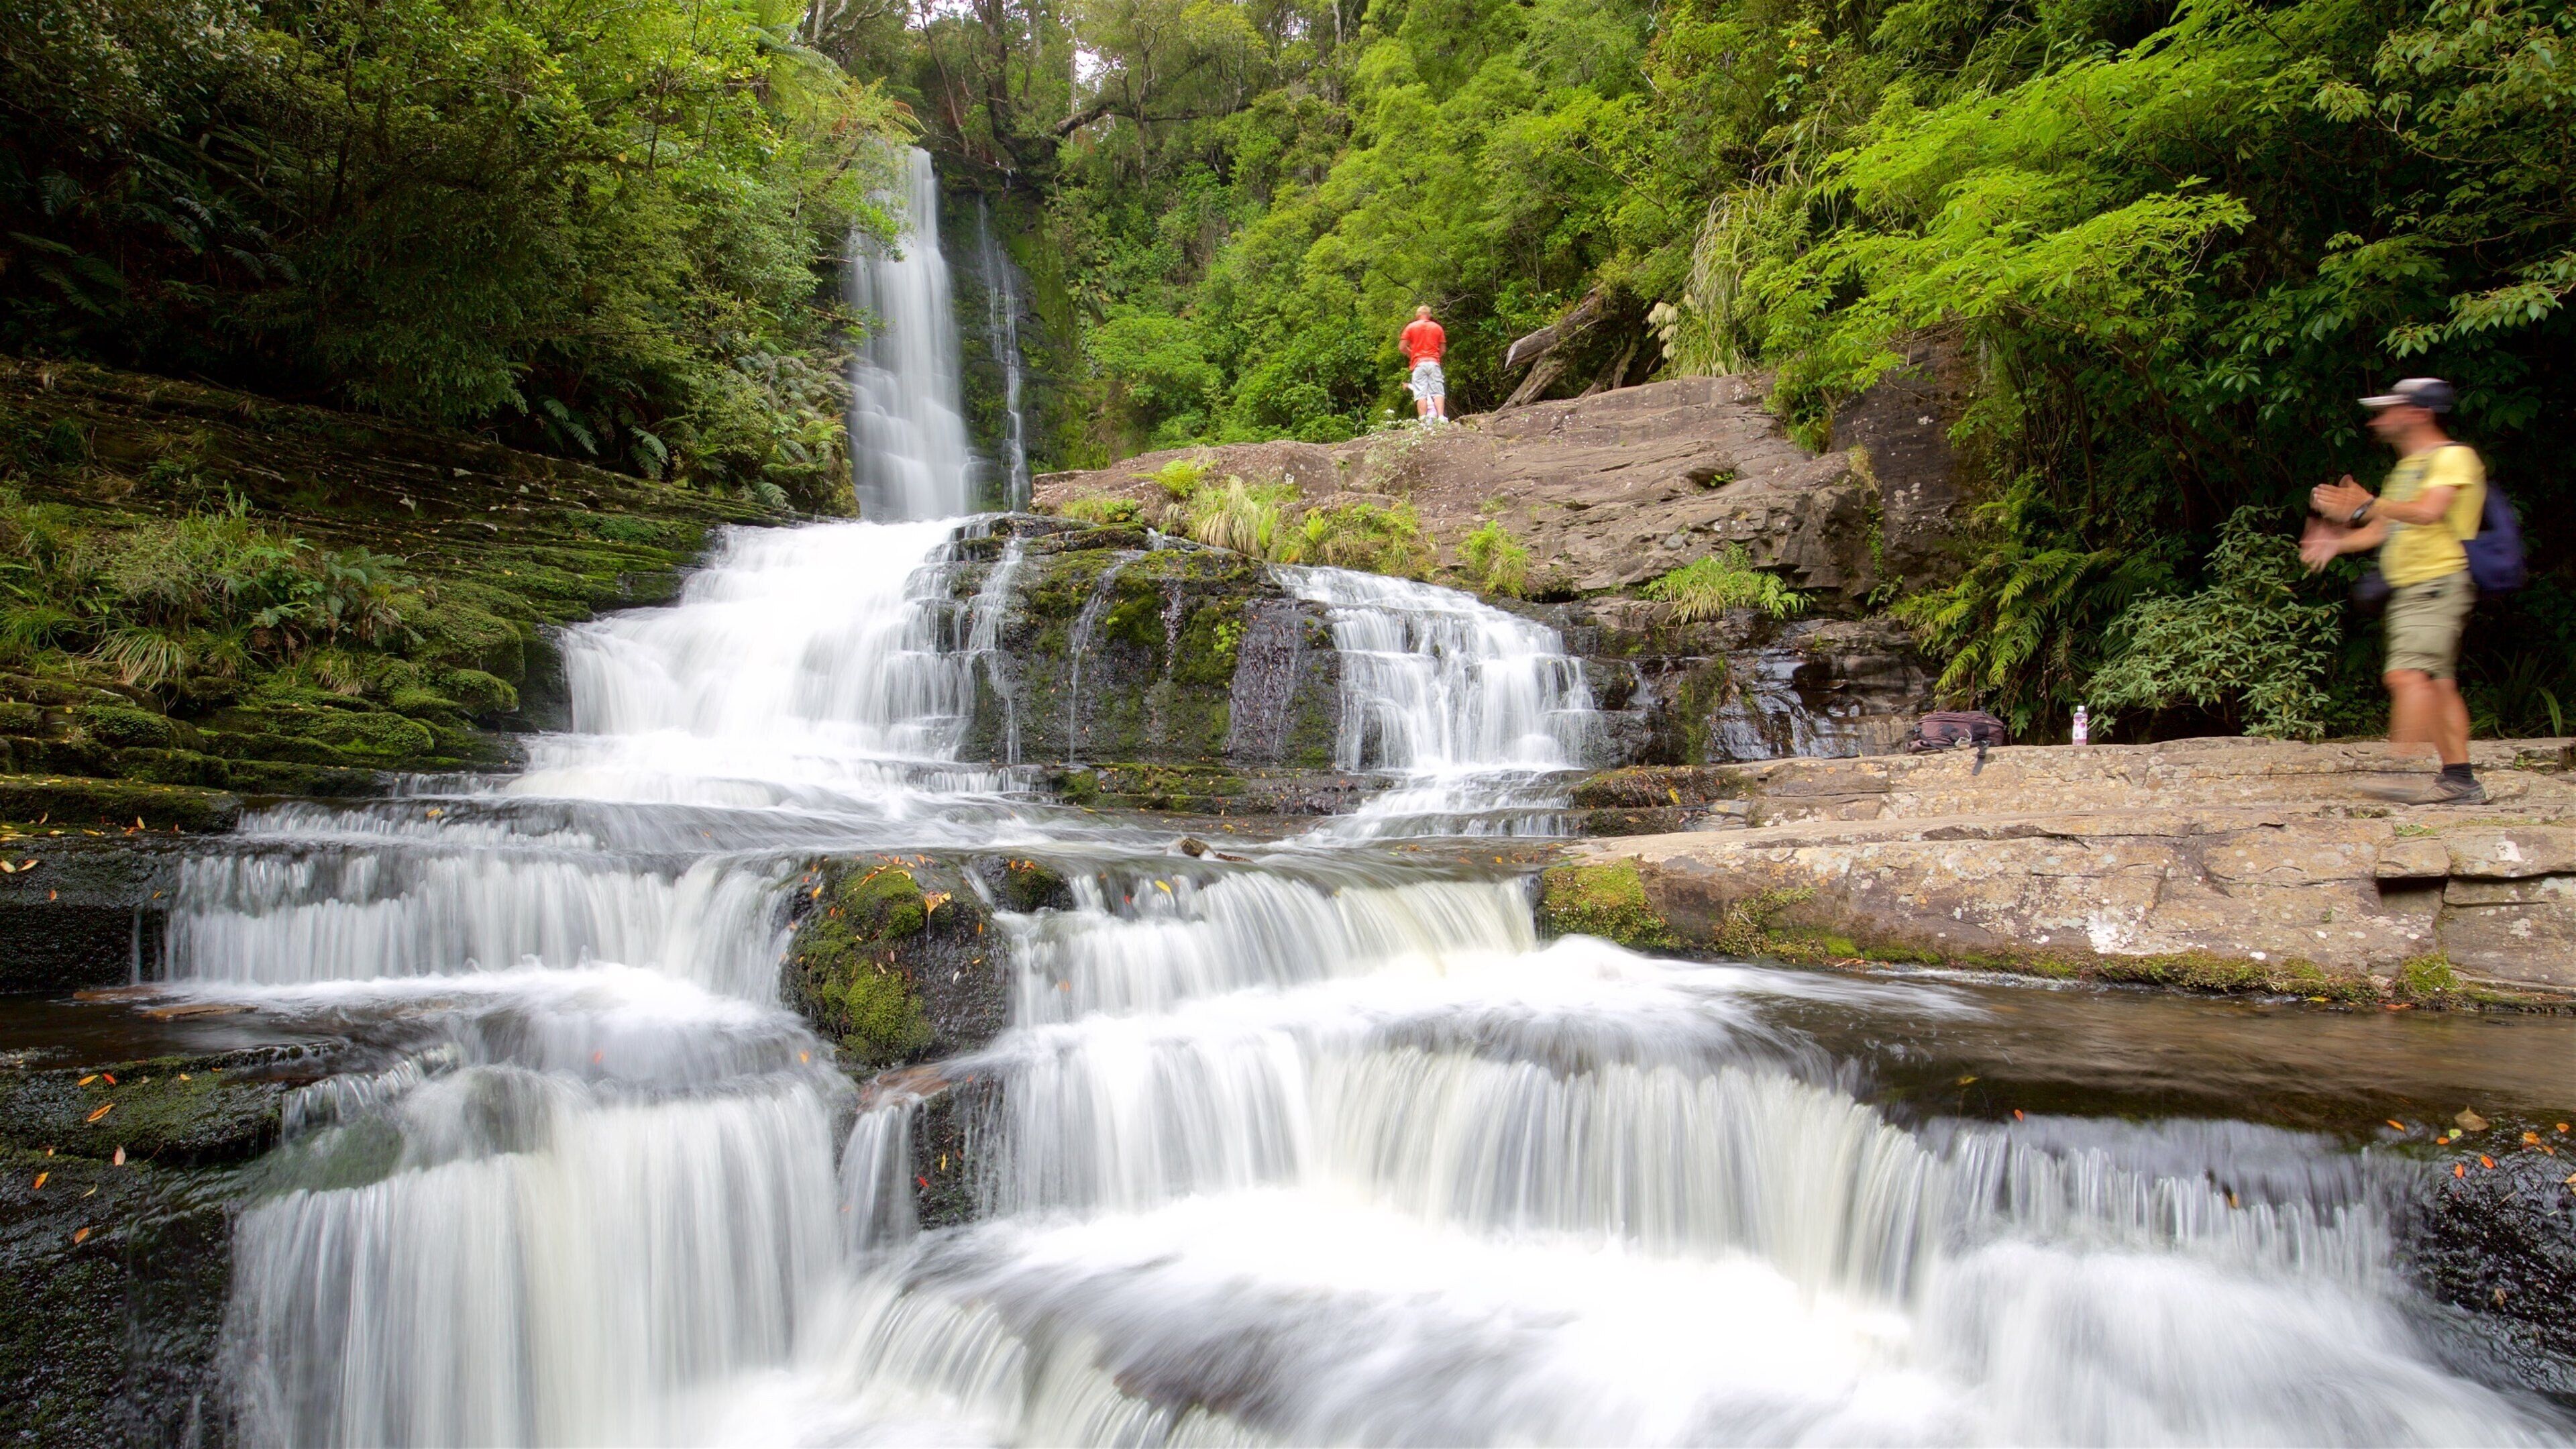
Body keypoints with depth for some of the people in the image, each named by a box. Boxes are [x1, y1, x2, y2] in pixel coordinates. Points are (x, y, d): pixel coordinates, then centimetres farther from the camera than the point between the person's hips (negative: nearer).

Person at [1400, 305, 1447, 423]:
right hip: (1434, 363, 1)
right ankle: (1441, 418, -15)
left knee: (1421, 394, -5)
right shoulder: (1437, 327, 12)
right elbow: (1443, 349, 11)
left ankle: (1424, 421, -14)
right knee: (1438, 392, -1)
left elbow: (1403, 347, 2)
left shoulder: (1411, 327, 6)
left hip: (1419, 364, -1)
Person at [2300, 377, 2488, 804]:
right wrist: (2338, 542, 7)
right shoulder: (2406, 467, 22)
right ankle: (2459, 780, 11)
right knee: (2437, 683, 8)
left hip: (2438, 583, -9)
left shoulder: (2453, 457, -6)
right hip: (2406, 589, 9)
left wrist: (2367, 506, -29)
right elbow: (2384, 528, 22)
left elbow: (2429, 512, -23)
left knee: (2408, 674, -22)